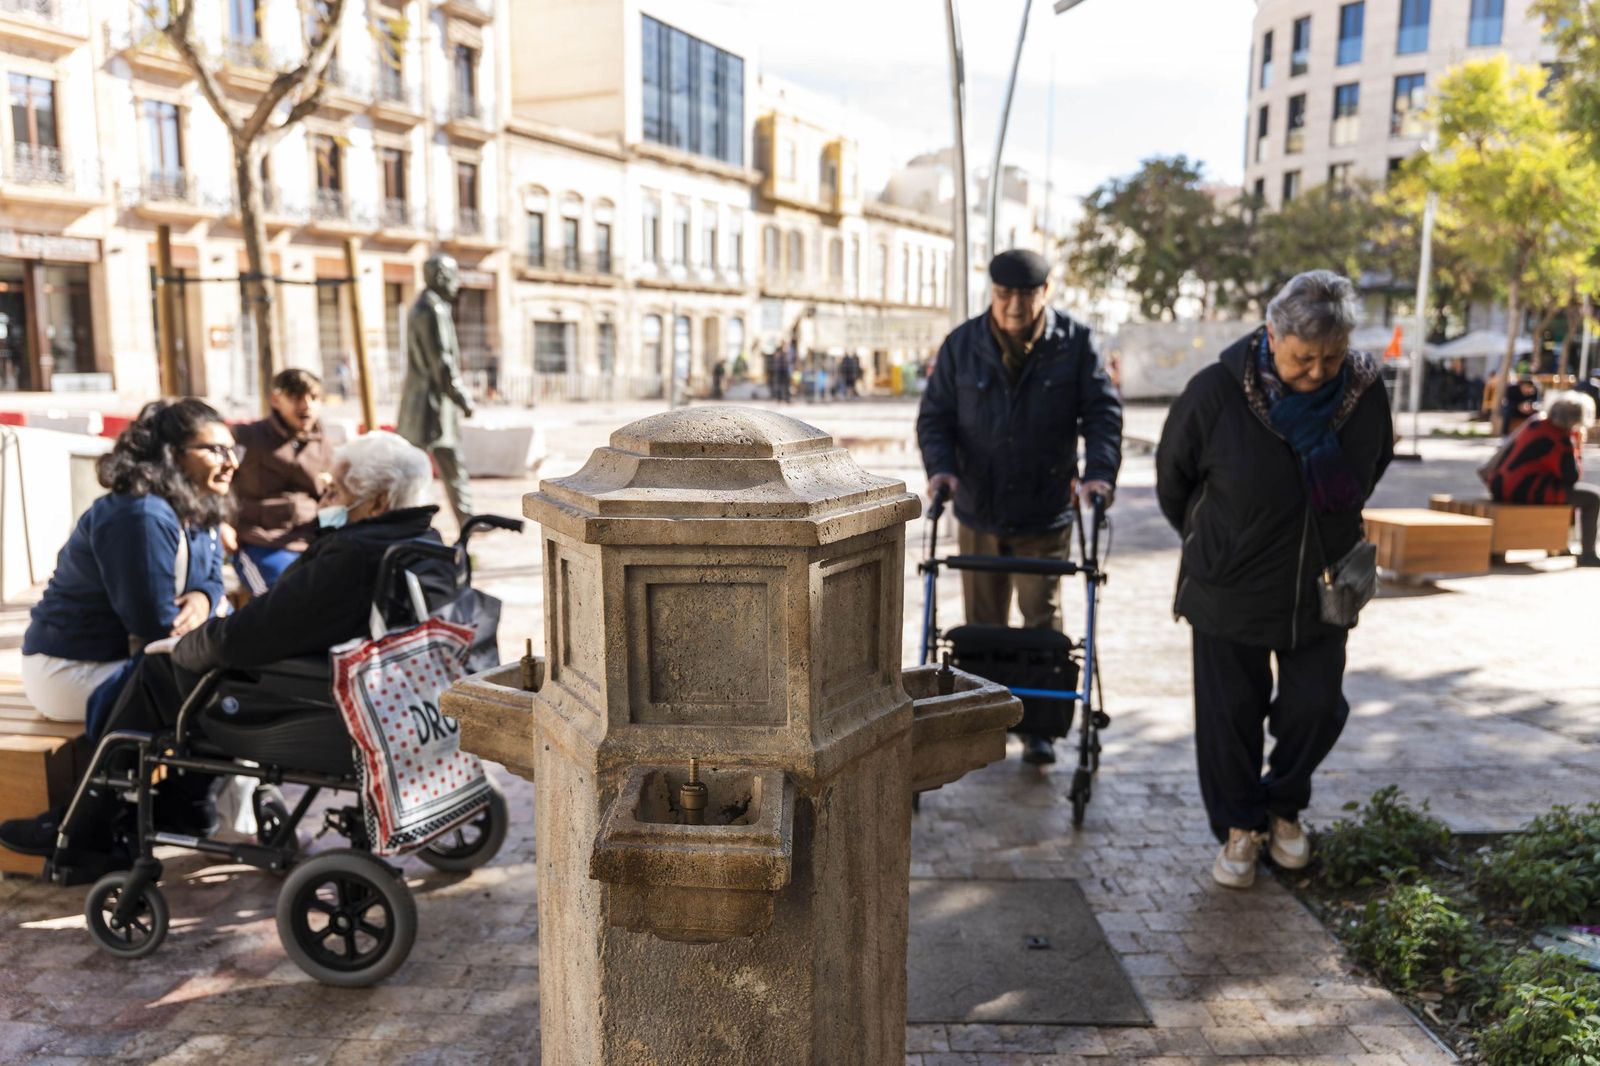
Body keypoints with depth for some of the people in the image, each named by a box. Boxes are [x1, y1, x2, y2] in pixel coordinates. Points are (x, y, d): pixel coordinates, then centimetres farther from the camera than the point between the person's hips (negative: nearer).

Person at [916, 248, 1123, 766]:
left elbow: (1103, 411, -3)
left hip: (1045, 516, -2)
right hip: (978, 514, 2)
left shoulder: (1074, 343, -3)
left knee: (1042, 621, 2)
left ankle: (1038, 726, 13)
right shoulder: (962, 345, 1)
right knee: (983, 625, 11)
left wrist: (1099, 472, -17)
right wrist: (940, 466, -15)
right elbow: (935, 414, 3)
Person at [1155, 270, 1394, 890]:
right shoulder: (1218, 392, -20)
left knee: (1316, 707, 9)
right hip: (1229, 590, -3)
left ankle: (1284, 807, 36)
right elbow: (1173, 474, -3)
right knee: (1229, 712, 6)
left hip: (1323, 590, 3)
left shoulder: (1365, 393, -10)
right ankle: (1240, 828, 25)